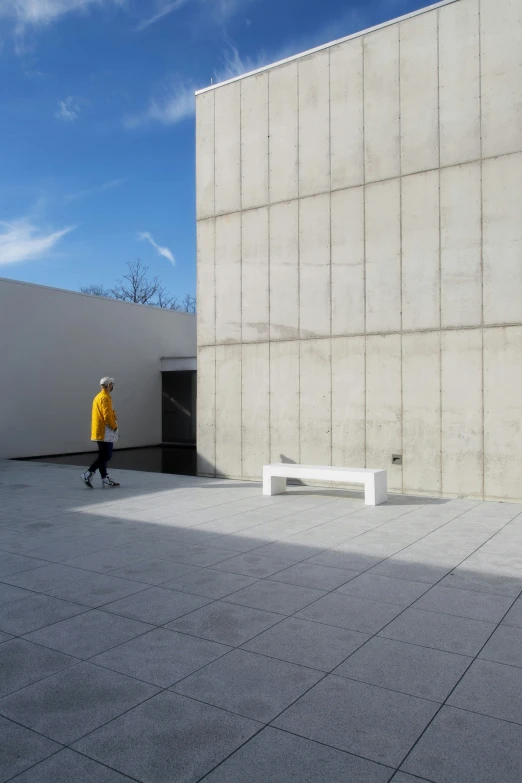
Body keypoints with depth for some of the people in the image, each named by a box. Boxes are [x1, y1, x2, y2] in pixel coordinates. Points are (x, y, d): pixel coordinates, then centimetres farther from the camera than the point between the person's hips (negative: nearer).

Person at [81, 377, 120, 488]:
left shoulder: (98, 397, 15)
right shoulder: (105, 398, -15)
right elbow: (107, 416, -22)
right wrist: (115, 427, -9)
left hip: (99, 431, 10)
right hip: (105, 432, -10)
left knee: (102, 456, 11)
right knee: (105, 456, -7)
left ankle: (105, 478, 15)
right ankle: (88, 474, -11)